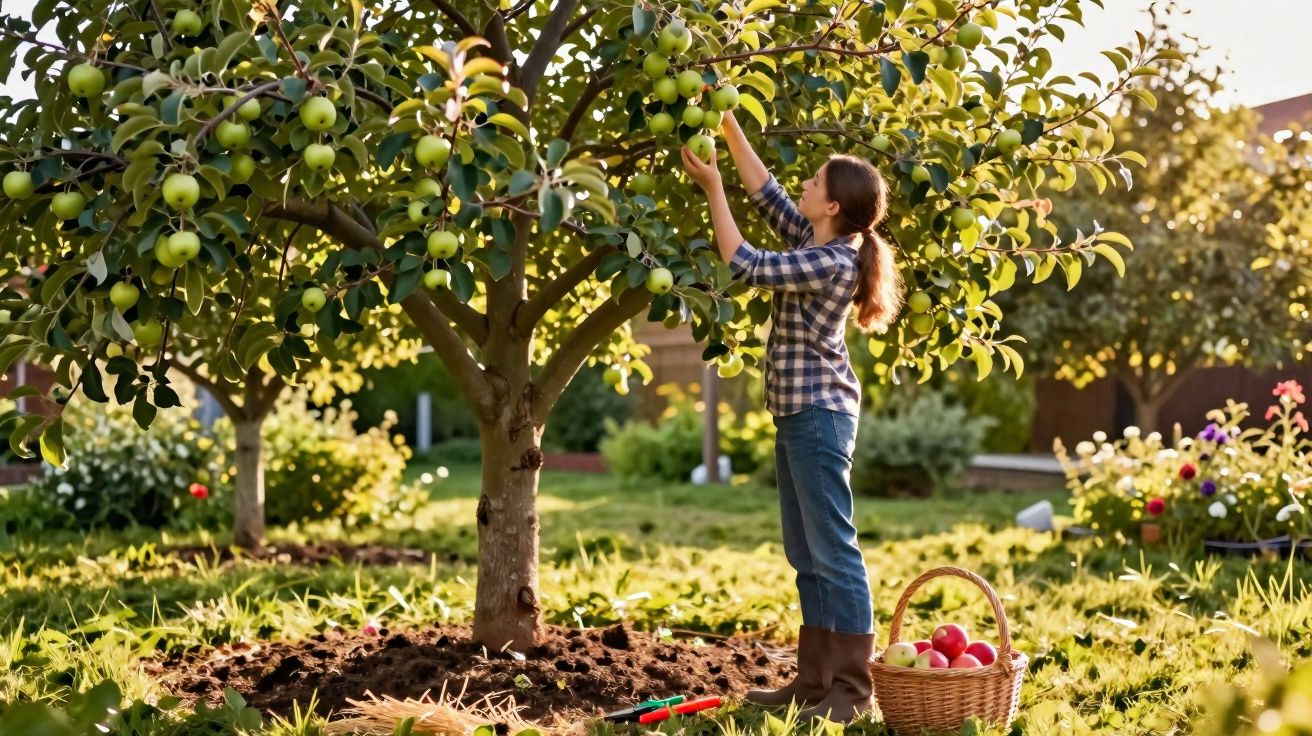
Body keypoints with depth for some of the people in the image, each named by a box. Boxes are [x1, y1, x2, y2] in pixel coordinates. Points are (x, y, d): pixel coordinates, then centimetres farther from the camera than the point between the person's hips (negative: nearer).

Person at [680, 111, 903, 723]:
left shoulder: (833, 263, -17)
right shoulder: (812, 240, 9)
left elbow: (744, 265, -17)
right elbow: (765, 191, 16)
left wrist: (711, 188, -9)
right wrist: (729, 128, 11)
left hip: (819, 415, -10)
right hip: (796, 415, 10)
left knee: (832, 551, -7)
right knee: (805, 555, 12)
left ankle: (850, 689, -3)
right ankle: (815, 678, 18)